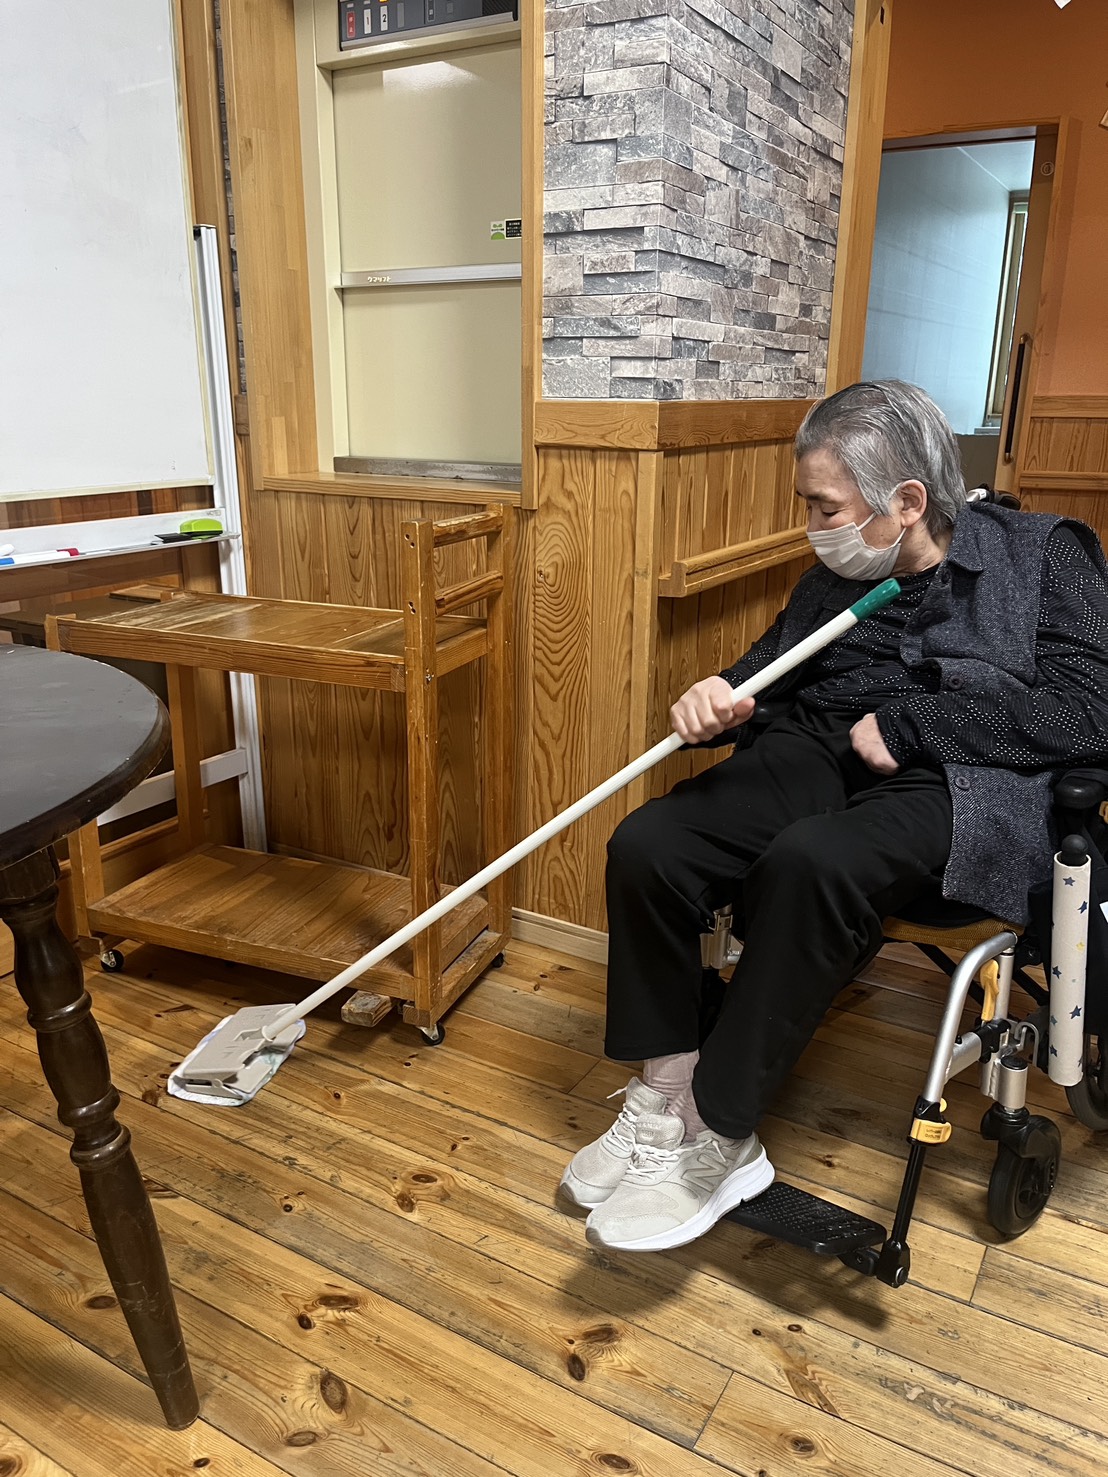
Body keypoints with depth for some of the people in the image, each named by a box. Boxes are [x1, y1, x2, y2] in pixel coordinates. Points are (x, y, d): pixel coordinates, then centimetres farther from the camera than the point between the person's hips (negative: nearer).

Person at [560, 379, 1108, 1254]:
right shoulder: (838, 575, 18)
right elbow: (764, 675, 18)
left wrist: (905, 724, -12)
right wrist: (713, 700, -7)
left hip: (957, 786, -5)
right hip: (814, 759, 5)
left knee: (808, 864, -37)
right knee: (646, 846, -21)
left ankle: (719, 1140, -20)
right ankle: (665, 1097, -7)